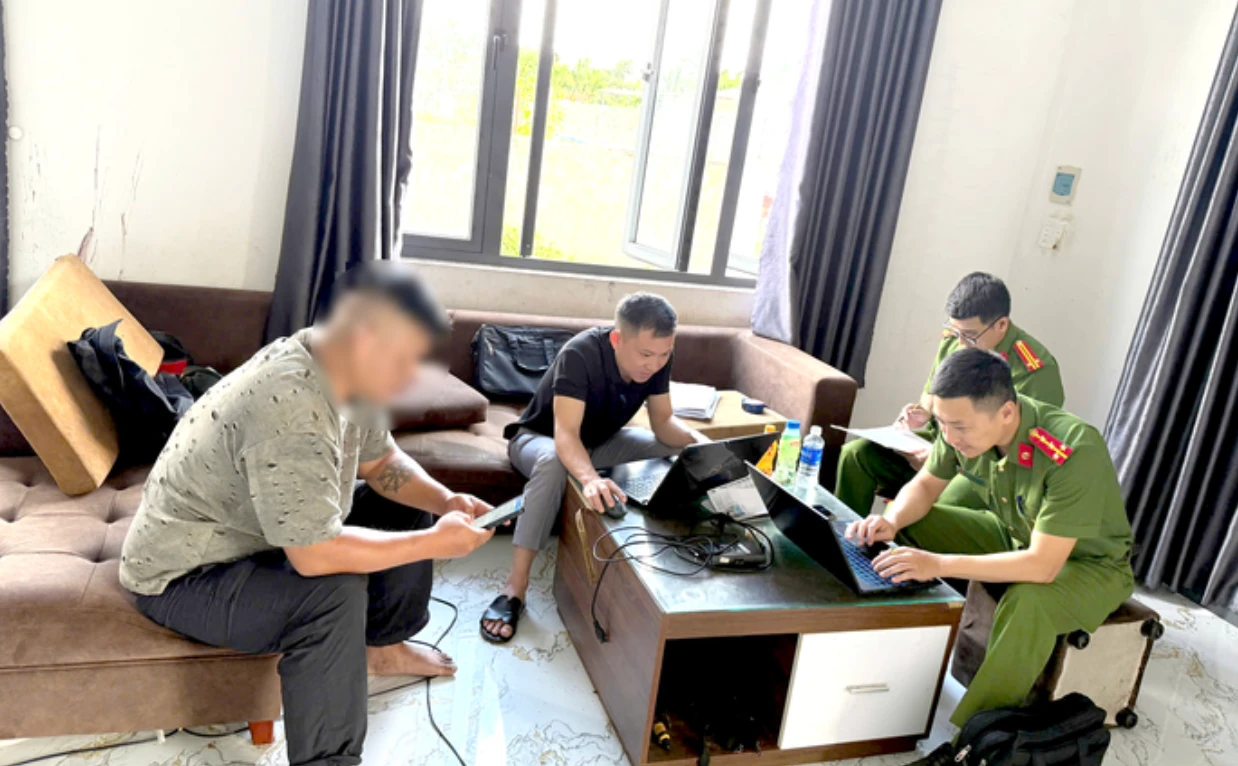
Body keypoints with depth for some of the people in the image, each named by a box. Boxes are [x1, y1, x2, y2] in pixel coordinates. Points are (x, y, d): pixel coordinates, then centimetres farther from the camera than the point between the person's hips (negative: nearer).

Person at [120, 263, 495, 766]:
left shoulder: (338, 370, -9)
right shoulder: (291, 409, -37)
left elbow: (382, 463, 5)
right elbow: (316, 556, -37)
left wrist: (445, 502, -11)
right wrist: (434, 543, -29)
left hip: (250, 536, 9)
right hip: (185, 577, -9)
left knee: (408, 508, 7)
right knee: (335, 590, -32)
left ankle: (381, 645, 25)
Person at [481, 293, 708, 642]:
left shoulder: (656, 359, -18)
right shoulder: (580, 355, -36)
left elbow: (663, 422, -11)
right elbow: (565, 435, -44)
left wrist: (697, 440, -33)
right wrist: (590, 477, -64)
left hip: (600, 441, 6)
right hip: (540, 438, -6)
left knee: (681, 453, -14)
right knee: (553, 462, -42)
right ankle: (515, 588, -35)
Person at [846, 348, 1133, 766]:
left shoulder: (1073, 452, -37)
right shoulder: (967, 423, -20)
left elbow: (1042, 566, -38)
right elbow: (925, 486, -4)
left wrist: (938, 564, -42)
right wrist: (891, 521, -26)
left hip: (1088, 563, -6)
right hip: (1015, 535, 6)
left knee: (1027, 602, -37)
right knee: (911, 524, -7)